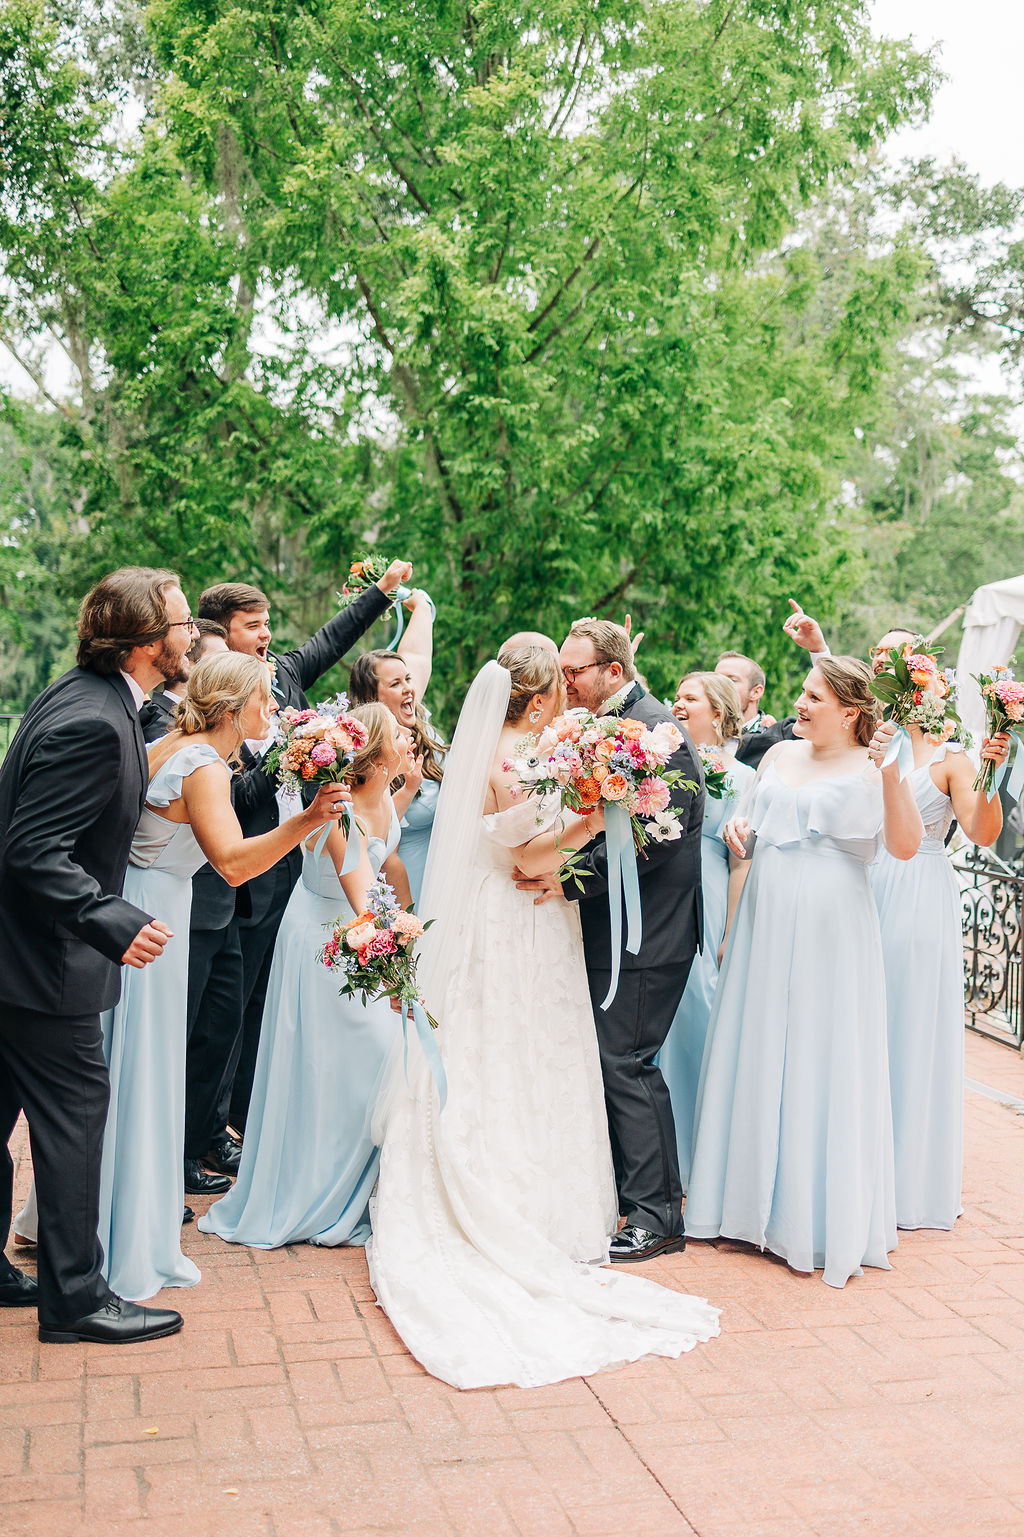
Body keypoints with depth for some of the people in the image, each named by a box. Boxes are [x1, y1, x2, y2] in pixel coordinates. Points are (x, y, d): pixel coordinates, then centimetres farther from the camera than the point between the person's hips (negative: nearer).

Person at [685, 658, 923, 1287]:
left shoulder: (869, 771, -7)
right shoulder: (780, 756, 10)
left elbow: (906, 846, -22)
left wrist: (890, 771, -29)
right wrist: (737, 831, 1)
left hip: (831, 934, -5)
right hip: (766, 927, 5)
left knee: (823, 1065, 1)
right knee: (759, 1057, 11)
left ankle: (827, 1220, 16)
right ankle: (753, 1201, 26)